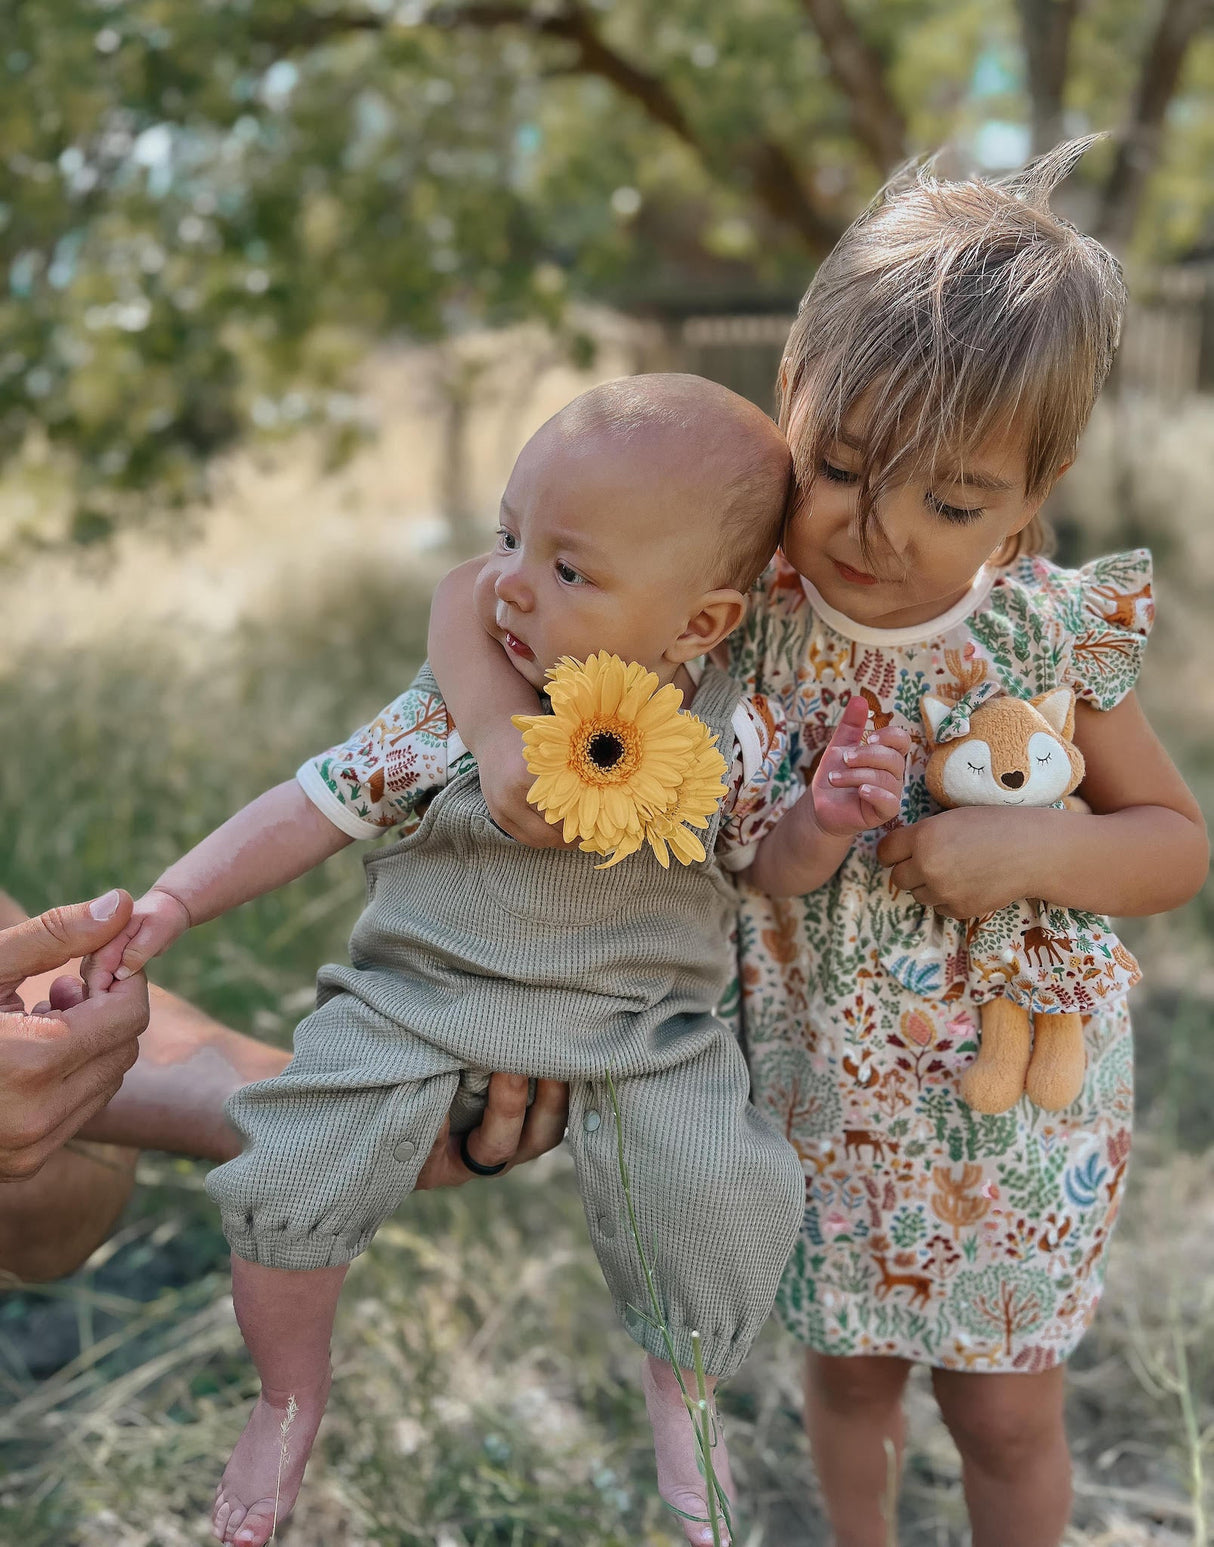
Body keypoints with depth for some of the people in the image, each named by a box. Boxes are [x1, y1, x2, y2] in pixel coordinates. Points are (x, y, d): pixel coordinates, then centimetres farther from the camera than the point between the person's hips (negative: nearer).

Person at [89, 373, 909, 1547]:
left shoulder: (730, 738, -8)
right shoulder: (457, 711, -10)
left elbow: (773, 857, 8)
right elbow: (319, 804, -2)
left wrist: (826, 819, -15)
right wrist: (170, 900, -7)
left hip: (639, 1025, 0)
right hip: (423, 996, 0)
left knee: (724, 1204, -17)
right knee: (289, 1175, -16)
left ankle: (675, 1387, 21)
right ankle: (293, 1397, 17)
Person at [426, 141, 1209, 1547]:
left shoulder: (1057, 636, -18)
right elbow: (474, 593, -12)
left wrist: (1037, 850, -26)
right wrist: (500, 732, -32)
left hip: (1014, 1099, -1)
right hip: (814, 1088, 1)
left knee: (1007, 1409, 15)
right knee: (850, 1374, 23)